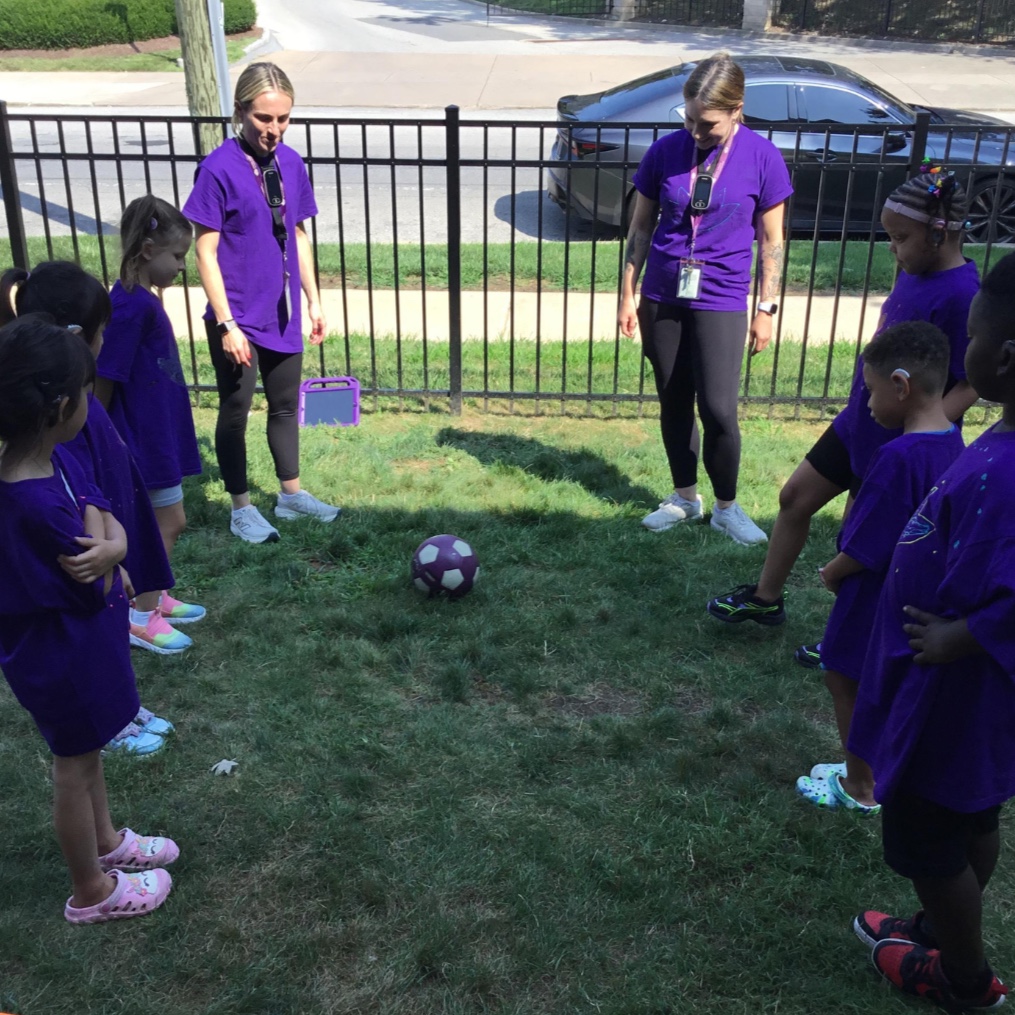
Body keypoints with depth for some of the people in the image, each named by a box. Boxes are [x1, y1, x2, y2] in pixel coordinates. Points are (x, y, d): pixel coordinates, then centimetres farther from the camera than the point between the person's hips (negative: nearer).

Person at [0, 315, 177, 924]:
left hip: (79, 640, 8)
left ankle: (105, 841, 50)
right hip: (62, 652, -8)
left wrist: (109, 548, -25)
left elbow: (109, 522, -5)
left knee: (87, 747, 27)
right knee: (76, 761, 12)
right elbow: (96, 589, -24)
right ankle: (92, 891, 33)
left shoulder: (53, 461, -8)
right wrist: (102, 552, -10)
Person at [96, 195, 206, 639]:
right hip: (146, 437, -9)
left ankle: (153, 597, 34)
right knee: (170, 522, 2)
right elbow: (103, 379, -22)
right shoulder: (130, 306, -24)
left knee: (163, 522, 19)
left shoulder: (142, 300, 5)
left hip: (159, 432, 9)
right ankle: (141, 615, 14)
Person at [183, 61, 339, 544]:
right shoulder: (219, 169, -15)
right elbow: (206, 252, -14)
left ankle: (292, 495, 34)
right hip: (238, 317, -5)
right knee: (235, 411, 8)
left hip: (282, 312, 6)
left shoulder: (290, 163, 1)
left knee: (286, 404, 17)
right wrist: (226, 323, -17)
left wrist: (313, 301, 10)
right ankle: (242, 509, 23)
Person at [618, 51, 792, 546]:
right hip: (663, 297, 3)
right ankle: (684, 496, 28)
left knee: (718, 409, -6)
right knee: (674, 403, 11)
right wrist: (628, 295, 5)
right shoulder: (665, 151, -3)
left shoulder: (762, 158, -8)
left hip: (721, 301, -2)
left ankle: (726, 508, 14)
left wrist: (766, 309, -1)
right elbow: (641, 226, 5)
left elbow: (771, 240, -1)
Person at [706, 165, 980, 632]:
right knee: (794, 497, 17)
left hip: (894, 445, -9)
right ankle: (765, 599, 35)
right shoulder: (913, 273, 2)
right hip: (857, 421, 9)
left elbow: (970, 384, -23)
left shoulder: (958, 295, -24)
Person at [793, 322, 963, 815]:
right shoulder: (952, 444, -2)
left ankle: (858, 789, 25)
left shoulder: (898, 457, -30)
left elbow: (864, 548, -25)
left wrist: (833, 572, -6)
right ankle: (865, 770, 38)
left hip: (876, 596, -8)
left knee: (845, 682, 11)